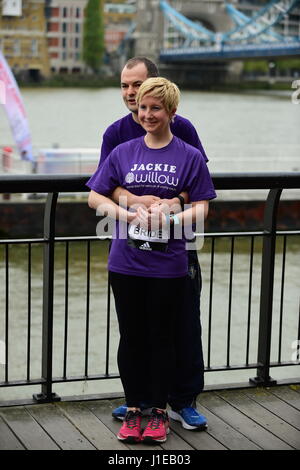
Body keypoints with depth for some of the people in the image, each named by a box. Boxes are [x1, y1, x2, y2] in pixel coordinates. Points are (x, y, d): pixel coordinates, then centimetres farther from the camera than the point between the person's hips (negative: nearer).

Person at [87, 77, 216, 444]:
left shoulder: (190, 156, 0)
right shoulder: (123, 152, 5)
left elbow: (201, 207, -1)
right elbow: (95, 197, 5)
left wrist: (171, 218, -20)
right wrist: (129, 214, -11)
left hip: (167, 265, -2)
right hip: (126, 262, 2)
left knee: (162, 338, 7)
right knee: (131, 337, 9)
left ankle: (159, 411, 21)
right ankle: (132, 410, 22)